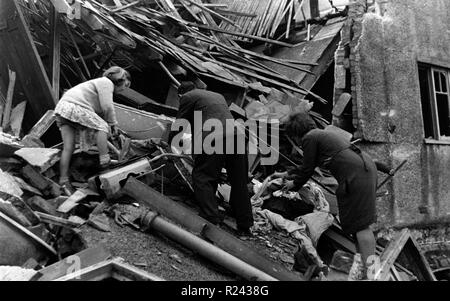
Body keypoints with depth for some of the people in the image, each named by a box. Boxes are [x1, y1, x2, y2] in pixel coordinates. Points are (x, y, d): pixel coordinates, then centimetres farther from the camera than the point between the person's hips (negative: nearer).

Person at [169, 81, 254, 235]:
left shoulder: (188, 97, 13)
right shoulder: (218, 95, 34)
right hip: (236, 136, 7)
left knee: (202, 179, 2)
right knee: (239, 183, 13)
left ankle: (212, 221, -8)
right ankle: (244, 226, 22)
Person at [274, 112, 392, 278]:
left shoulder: (309, 138, -3)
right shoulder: (322, 134, 25)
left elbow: (307, 170, 3)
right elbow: (308, 165, 34)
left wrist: (294, 185, 18)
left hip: (355, 174, -10)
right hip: (367, 167, 10)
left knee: (359, 223, -8)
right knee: (360, 222, 16)